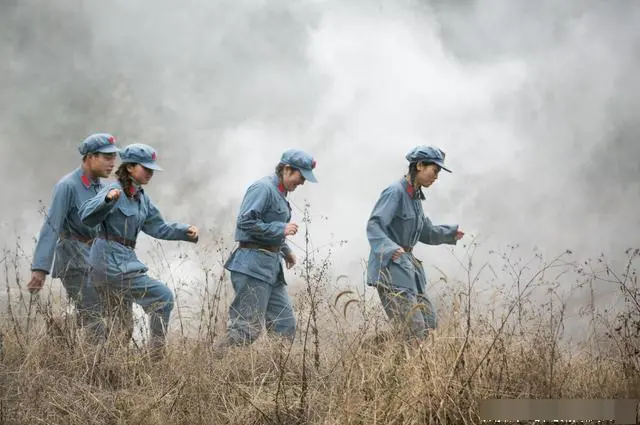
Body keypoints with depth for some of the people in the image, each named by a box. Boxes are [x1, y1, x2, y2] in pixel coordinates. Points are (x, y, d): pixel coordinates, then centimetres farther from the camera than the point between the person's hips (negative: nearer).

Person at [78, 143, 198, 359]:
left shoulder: (142, 199, 14)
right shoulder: (114, 191, -12)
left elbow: (159, 228, 22)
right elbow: (87, 216, -25)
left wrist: (185, 231, 7)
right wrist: (108, 199, -42)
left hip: (124, 262, 10)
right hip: (111, 262, -10)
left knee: (122, 330, 13)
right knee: (163, 296, -10)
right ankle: (158, 353, -6)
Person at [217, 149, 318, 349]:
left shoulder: (280, 192, 18)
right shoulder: (263, 188, -11)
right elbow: (246, 222, -20)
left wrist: (285, 250, 15)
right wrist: (281, 229, -17)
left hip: (272, 265, 10)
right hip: (253, 266, -10)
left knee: (285, 327, 7)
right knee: (248, 327, -11)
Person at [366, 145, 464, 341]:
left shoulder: (415, 197, 15)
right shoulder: (395, 192, -13)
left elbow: (426, 232, 31)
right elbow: (374, 225, -24)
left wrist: (450, 234, 26)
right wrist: (389, 248, -39)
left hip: (408, 265, 10)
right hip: (390, 267, -10)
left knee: (430, 323, 9)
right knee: (415, 332, -16)